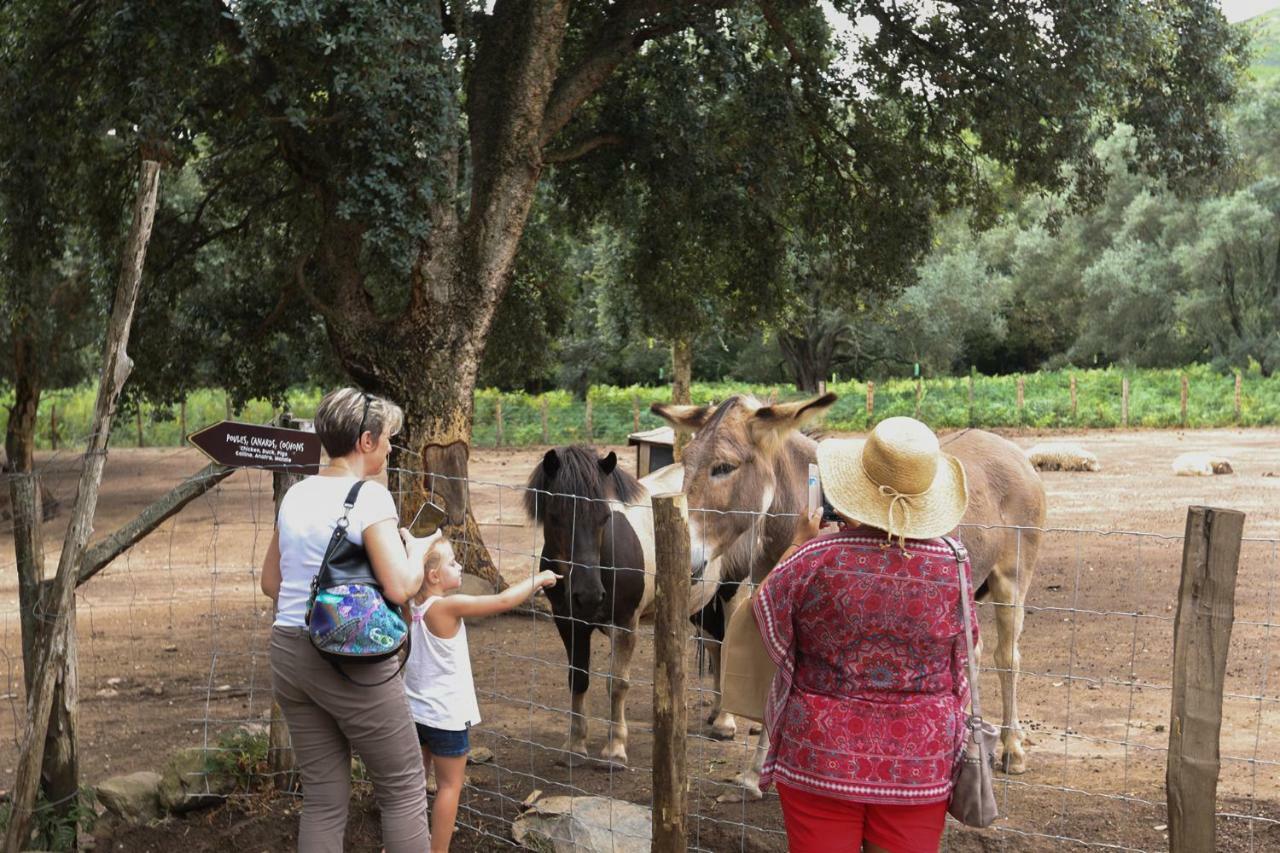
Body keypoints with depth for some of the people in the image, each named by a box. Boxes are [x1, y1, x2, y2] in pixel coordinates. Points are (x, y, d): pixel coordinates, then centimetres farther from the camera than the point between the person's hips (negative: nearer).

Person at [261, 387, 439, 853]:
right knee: (402, 787, 9)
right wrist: (419, 548, 0)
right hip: (351, 658, -7)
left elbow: (271, 582, 16)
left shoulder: (296, 494, 8)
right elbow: (399, 587, -19)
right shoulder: (370, 496, -13)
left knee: (322, 797, 13)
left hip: (290, 653, 7)